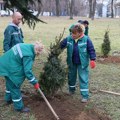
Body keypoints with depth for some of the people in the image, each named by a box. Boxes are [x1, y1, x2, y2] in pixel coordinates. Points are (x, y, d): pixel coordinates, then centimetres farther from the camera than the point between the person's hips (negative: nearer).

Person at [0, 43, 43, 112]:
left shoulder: (27, 46, 2)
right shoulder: (28, 55, -27)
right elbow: (27, 71, -26)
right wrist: (35, 82, -17)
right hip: (10, 68, -11)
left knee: (10, 84, 28)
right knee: (15, 86, 1)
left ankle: (8, 99, 48)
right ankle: (19, 107, 14)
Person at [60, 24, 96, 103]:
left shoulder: (86, 39, -15)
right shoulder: (68, 39, -7)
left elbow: (91, 50, -10)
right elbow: (61, 45, -3)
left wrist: (92, 60, -14)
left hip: (82, 63, -4)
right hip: (72, 63, 4)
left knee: (83, 79, -1)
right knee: (71, 76, 19)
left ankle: (85, 95, 6)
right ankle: (72, 90, 43)